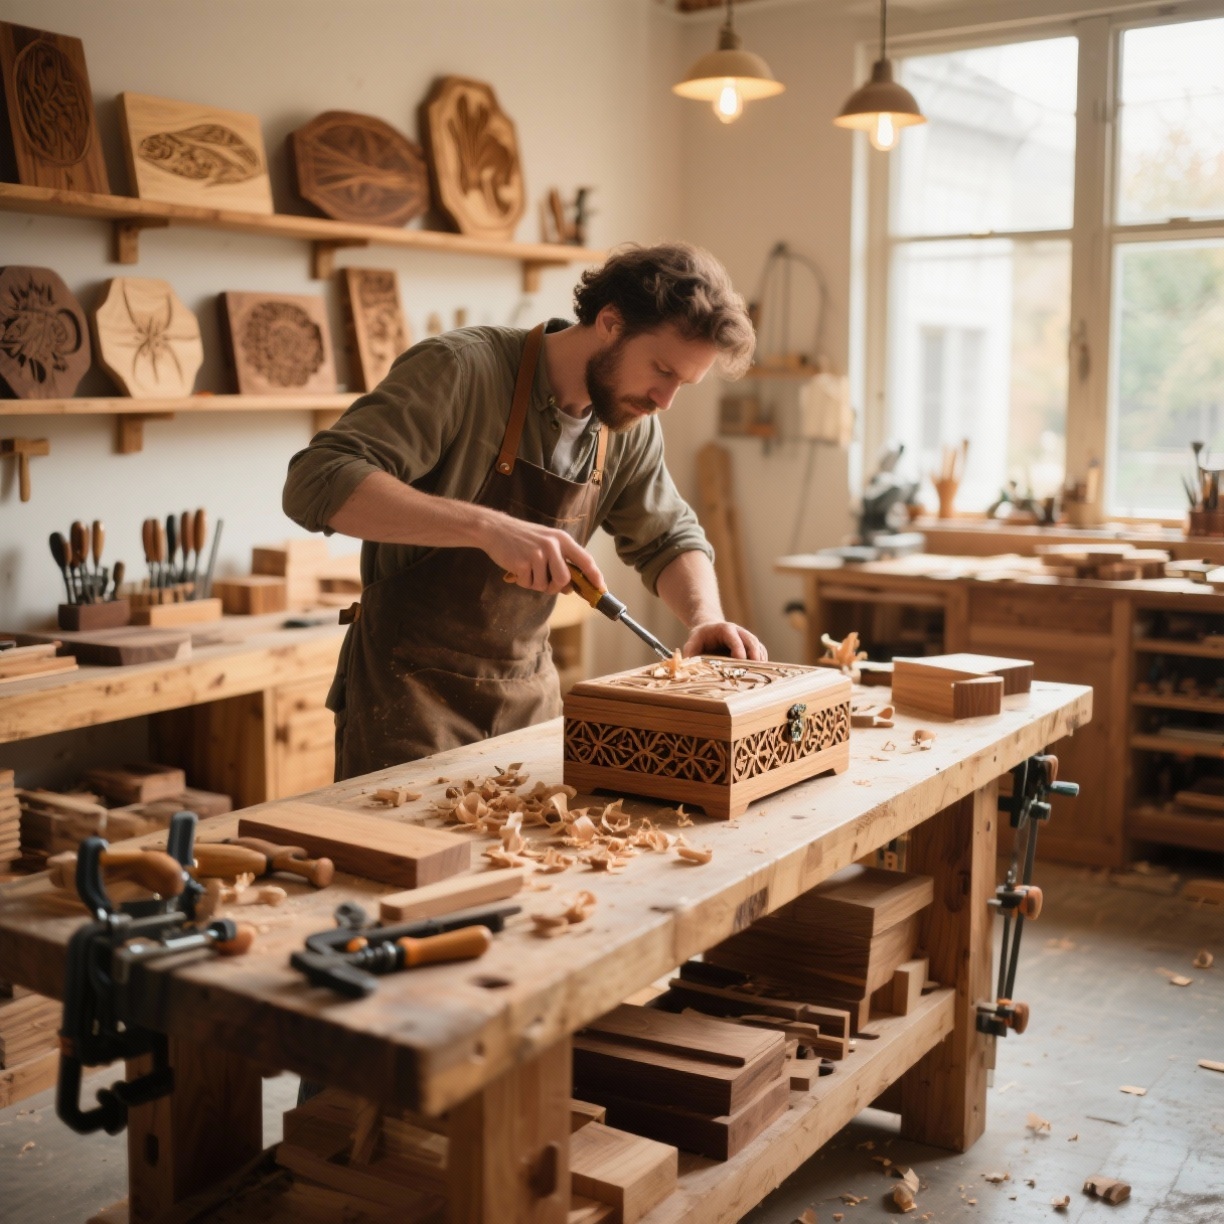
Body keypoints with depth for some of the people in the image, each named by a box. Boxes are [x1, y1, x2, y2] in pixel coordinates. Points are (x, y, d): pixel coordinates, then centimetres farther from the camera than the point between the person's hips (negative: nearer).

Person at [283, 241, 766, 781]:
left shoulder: (632, 424, 1)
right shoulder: (459, 370, -20)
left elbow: (669, 540, 16)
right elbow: (316, 484, -29)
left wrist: (705, 616, -6)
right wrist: (488, 526, -39)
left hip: (530, 694, 6)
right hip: (408, 690, -6)